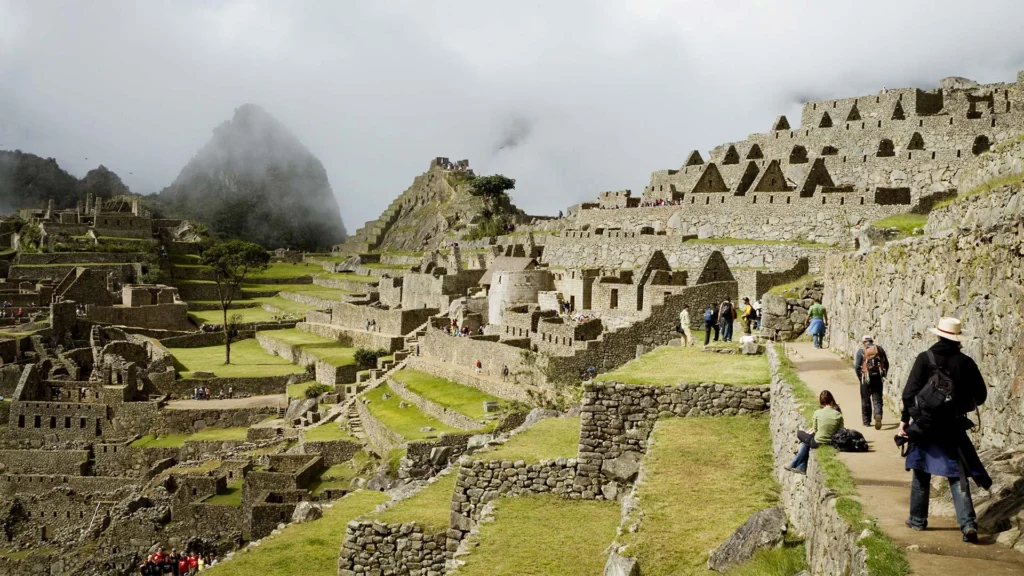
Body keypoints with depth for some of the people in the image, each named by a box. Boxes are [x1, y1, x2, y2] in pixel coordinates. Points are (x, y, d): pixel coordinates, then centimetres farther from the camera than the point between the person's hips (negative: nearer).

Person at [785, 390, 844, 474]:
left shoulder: (817, 413, -16)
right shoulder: (839, 415, -11)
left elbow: (815, 430, -5)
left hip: (818, 442, -4)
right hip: (831, 442, 4)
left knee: (799, 433, 24)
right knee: (805, 441, 29)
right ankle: (801, 467, 30)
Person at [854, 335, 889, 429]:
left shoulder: (861, 351, -2)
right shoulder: (879, 349, 5)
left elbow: (857, 366, -6)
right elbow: (886, 363, 6)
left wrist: (860, 377, 7)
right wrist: (883, 375, 17)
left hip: (866, 379, -1)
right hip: (878, 378, 1)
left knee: (866, 400, 11)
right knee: (877, 399, 5)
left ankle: (866, 421, 18)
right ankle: (878, 415, -21)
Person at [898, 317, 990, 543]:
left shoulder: (925, 358, -8)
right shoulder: (966, 362, -2)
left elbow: (909, 392, -12)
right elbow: (980, 396, 4)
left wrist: (904, 419, -3)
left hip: (924, 425, -1)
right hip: (953, 428, 1)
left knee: (921, 474, 14)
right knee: (957, 476, 6)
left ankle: (918, 519, 23)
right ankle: (968, 523, -7)